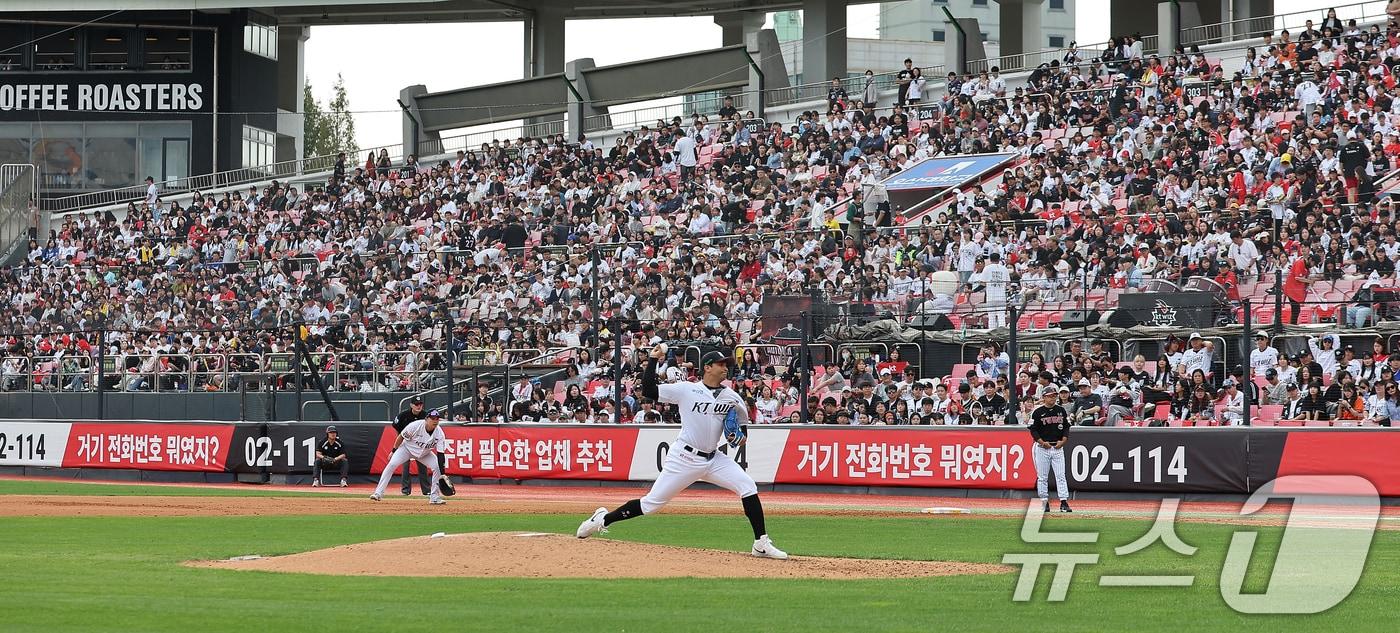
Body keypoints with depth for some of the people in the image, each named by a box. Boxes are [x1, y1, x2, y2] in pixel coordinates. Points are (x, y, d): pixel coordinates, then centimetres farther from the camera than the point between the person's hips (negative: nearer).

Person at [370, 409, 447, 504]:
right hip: (407, 448, -3)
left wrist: (442, 474, -29)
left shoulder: (439, 434, -24)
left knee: (437, 468, -15)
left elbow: (440, 454, -23)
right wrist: (394, 451, -6)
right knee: (392, 464, -22)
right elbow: (401, 437, -15)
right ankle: (378, 493, -17)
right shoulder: (415, 426, -31)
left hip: (425, 453, 3)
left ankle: (434, 497, -3)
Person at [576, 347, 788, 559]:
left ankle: (761, 544, -8)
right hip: (684, 458, -4)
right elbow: (648, 391, -8)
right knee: (652, 503, -2)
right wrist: (653, 359, -10)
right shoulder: (686, 390, -6)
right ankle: (603, 519, 18)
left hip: (713, 459, 4)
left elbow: (742, 422, 20)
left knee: (748, 486, -14)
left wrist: (740, 436, -2)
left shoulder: (731, 397, 5)